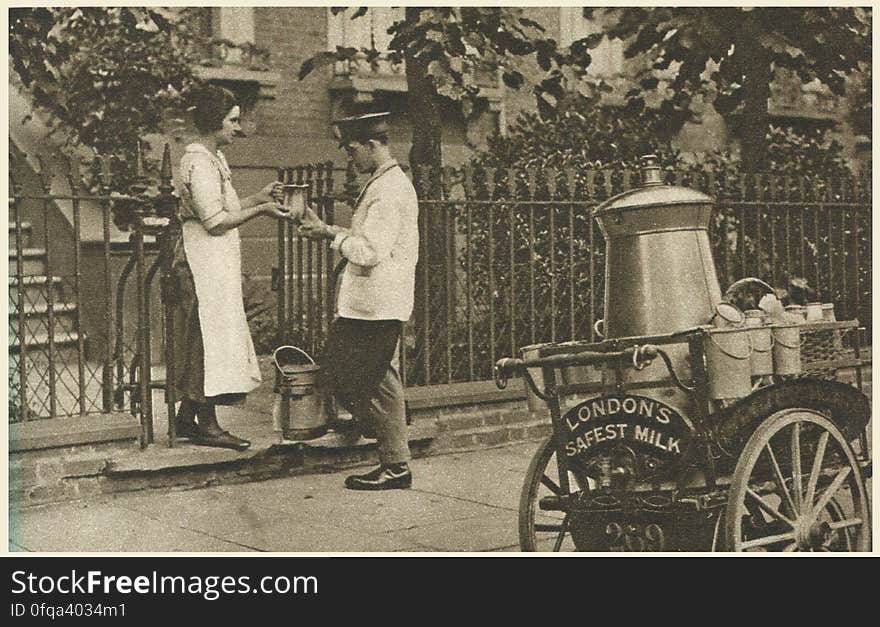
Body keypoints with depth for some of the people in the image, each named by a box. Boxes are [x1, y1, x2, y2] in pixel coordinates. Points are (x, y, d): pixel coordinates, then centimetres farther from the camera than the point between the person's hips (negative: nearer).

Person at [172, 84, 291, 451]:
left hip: (214, 263, 11)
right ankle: (206, 425, -1)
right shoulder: (199, 163, -16)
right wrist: (260, 210, -14)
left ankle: (186, 417, 19)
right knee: (210, 338, -7)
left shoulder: (213, 158, 16)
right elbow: (215, 220, -21)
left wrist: (259, 197, 12)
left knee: (201, 341, 12)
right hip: (204, 264, -11)